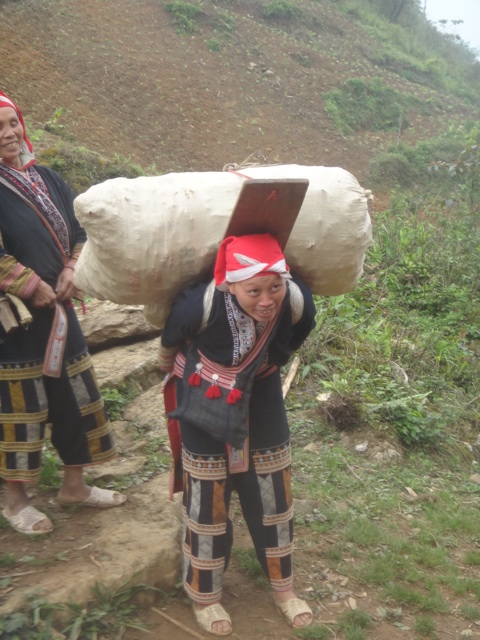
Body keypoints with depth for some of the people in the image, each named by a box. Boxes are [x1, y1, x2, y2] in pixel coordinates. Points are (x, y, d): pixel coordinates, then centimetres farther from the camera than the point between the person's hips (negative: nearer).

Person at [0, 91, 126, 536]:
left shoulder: (46, 178, 9)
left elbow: (80, 231, 11)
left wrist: (72, 272, -5)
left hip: (57, 308, 7)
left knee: (76, 395, 13)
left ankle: (73, 485, 30)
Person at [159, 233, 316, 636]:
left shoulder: (298, 303, -29)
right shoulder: (200, 304, -37)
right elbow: (170, 342, -11)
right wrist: (172, 370, 10)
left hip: (262, 400, 3)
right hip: (207, 401, -3)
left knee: (273, 494, 12)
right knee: (207, 501, 7)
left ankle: (284, 588, 33)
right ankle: (205, 596, 29)